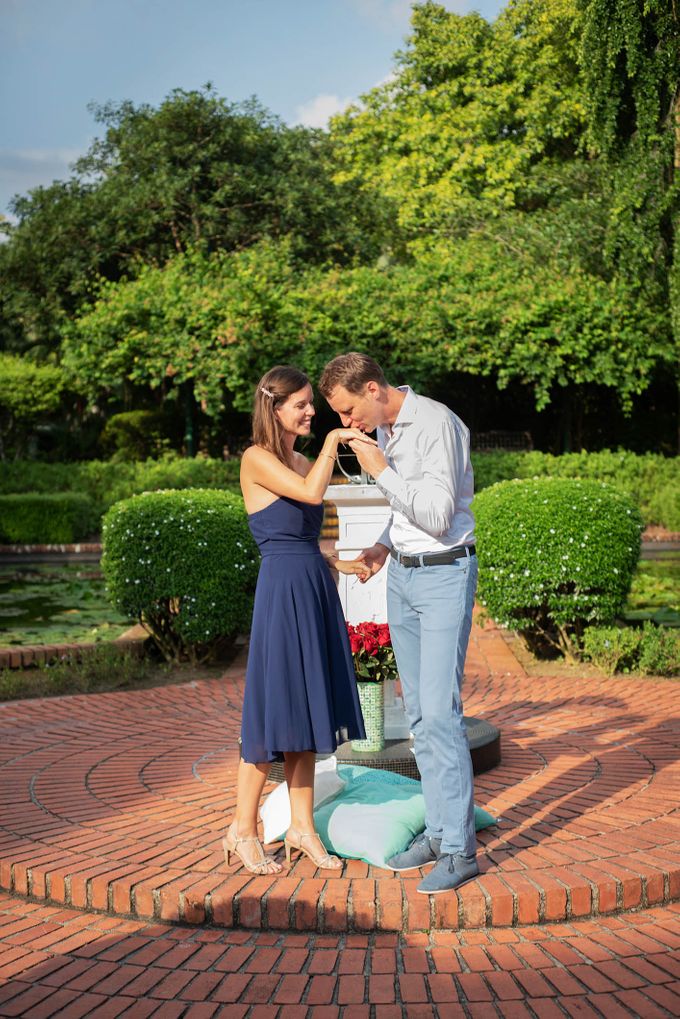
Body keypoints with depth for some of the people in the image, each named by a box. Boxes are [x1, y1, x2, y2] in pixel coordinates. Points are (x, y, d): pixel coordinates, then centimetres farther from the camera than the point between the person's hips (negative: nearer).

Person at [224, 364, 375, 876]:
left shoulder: (302, 461, 15)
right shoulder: (257, 459, -8)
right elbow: (312, 493, -24)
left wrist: (339, 562, 14)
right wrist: (333, 439, -13)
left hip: (316, 589, 8)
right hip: (282, 590, -8)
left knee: (307, 708, 10)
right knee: (274, 708, -3)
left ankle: (302, 826, 19)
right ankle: (244, 830, 10)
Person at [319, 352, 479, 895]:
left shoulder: (437, 424, -17)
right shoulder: (385, 428, 11)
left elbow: (438, 516, -23)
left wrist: (381, 471, -18)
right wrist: (385, 544, 8)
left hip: (445, 573, -9)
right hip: (403, 574, 9)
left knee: (440, 710, -11)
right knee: (418, 712, 9)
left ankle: (460, 849, -4)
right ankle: (439, 830, 17)